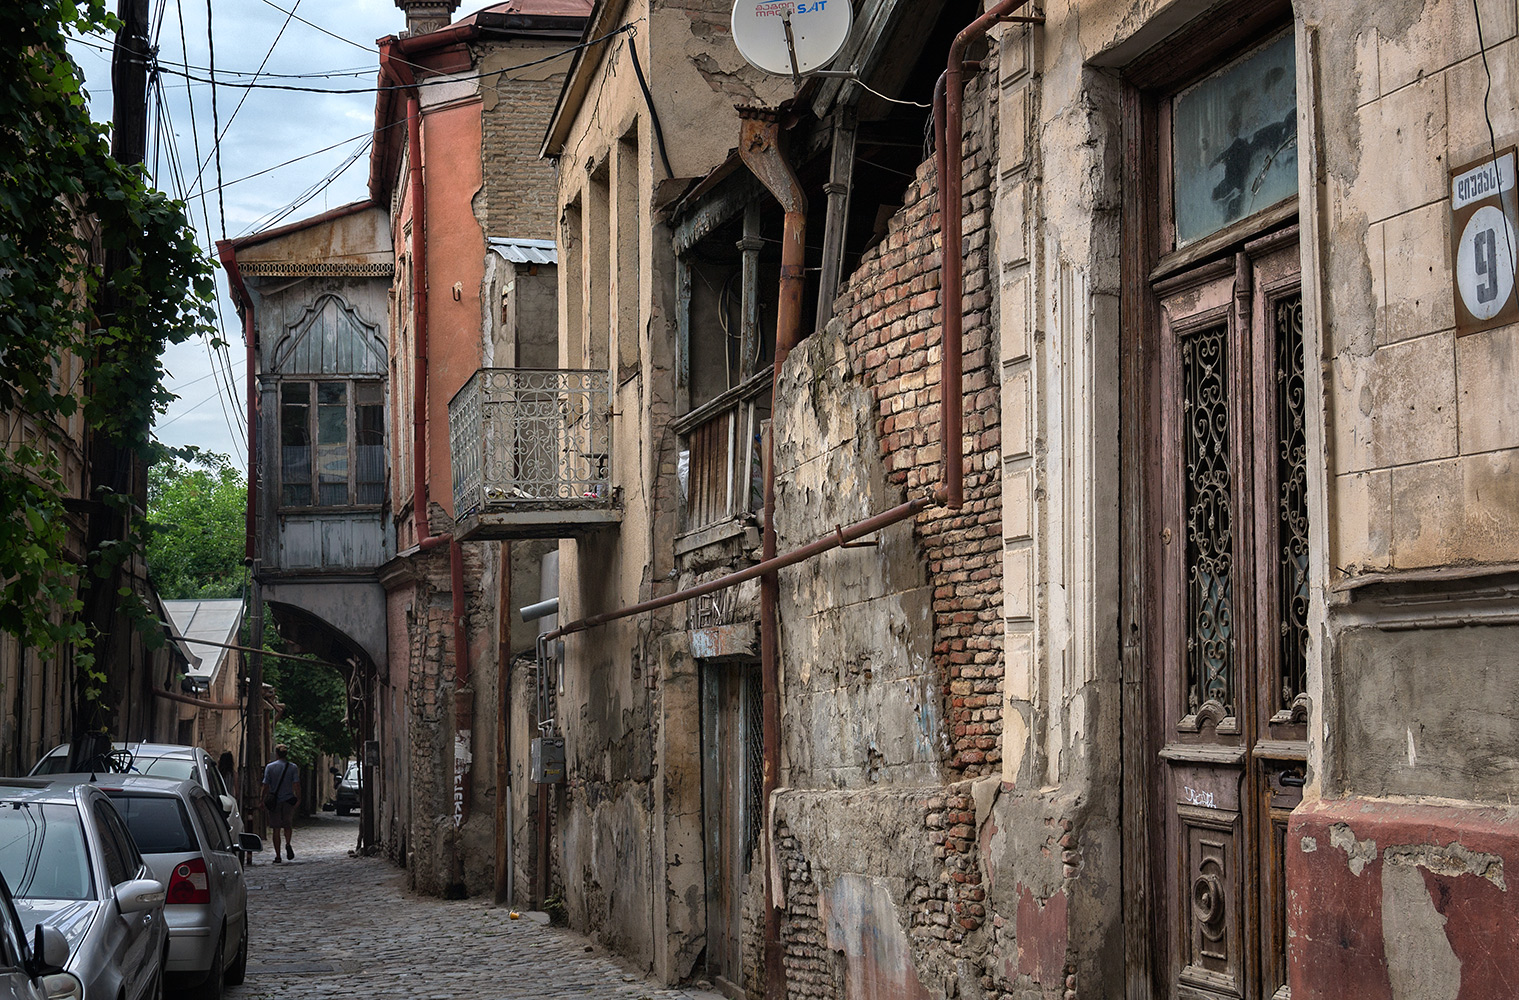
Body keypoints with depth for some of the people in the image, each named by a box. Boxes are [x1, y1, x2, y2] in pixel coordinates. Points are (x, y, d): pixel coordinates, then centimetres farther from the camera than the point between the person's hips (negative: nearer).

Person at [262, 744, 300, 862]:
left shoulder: (270, 767, -3)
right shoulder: (293, 767, -2)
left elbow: (266, 786, -3)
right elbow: (297, 785, -5)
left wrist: (264, 801, 5)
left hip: (274, 802, -1)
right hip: (288, 800, 1)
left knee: (276, 829, 5)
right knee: (287, 826, 20)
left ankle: (278, 856, 3)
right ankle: (288, 844, -8)